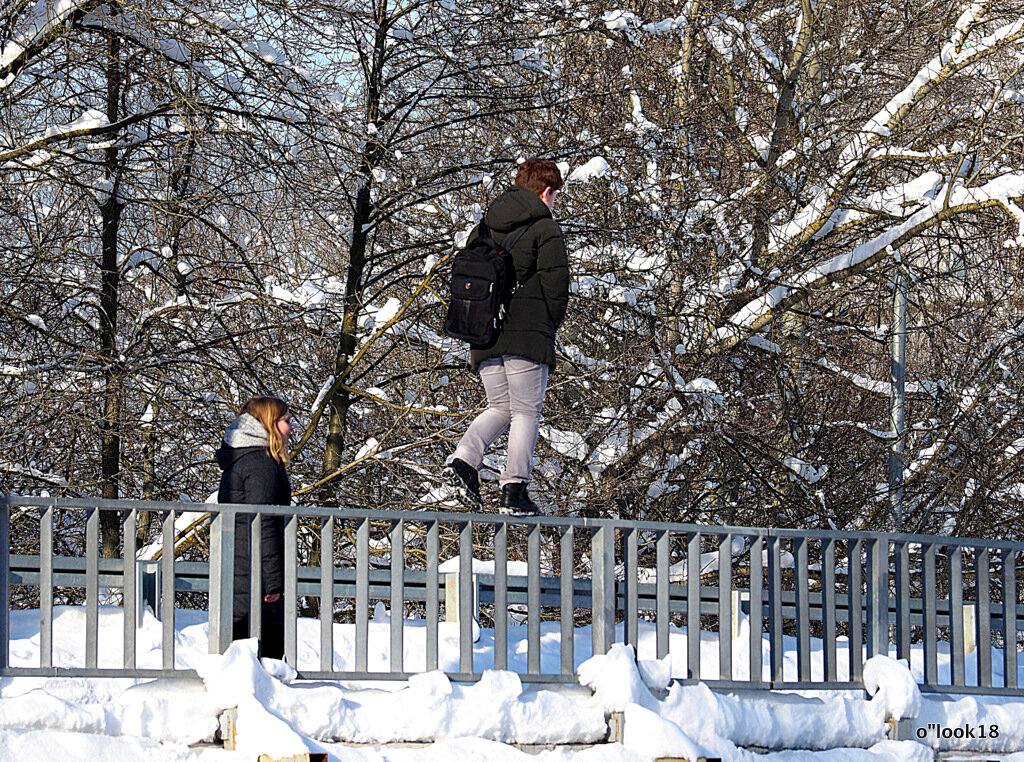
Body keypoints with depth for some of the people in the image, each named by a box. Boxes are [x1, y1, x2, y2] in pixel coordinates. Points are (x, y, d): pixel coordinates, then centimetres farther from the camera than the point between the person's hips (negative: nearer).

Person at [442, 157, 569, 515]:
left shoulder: (484, 227, 17)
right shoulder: (544, 227, -4)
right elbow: (555, 283, -11)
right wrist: (551, 324, 3)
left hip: (484, 338, 6)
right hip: (528, 336, -6)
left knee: (500, 408, 16)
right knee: (526, 412, 1)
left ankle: (462, 461, -6)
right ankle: (514, 491, -4)